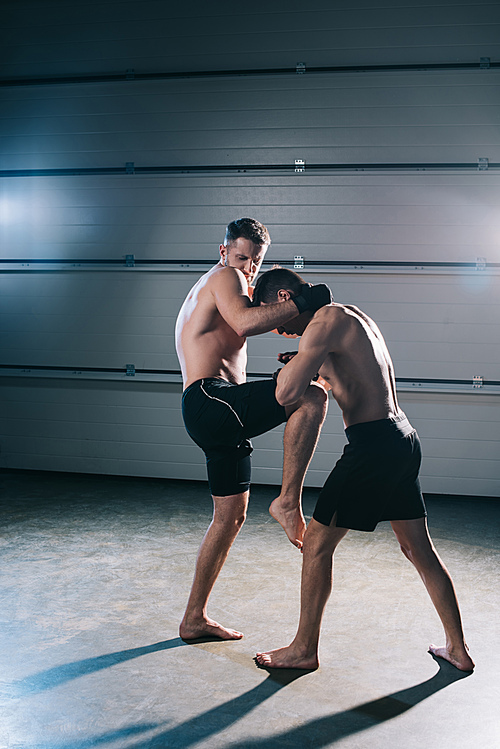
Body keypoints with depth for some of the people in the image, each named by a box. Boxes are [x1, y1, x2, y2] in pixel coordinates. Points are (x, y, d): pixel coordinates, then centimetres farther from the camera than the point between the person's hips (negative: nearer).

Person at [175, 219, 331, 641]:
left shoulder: (206, 290, 29)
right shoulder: (224, 276, -2)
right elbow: (245, 323, -22)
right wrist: (302, 303, -17)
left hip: (219, 419, 11)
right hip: (209, 400, -11)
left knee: (232, 516, 14)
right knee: (312, 396, -24)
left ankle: (195, 619, 21)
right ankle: (289, 501, -20)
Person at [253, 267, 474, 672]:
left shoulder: (326, 320, -12)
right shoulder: (353, 316, 18)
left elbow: (286, 394, -21)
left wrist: (292, 365, 0)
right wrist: (309, 365, 18)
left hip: (373, 444, -10)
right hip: (403, 439, 10)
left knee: (317, 543, 3)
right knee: (419, 549, 17)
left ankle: (305, 649, 16)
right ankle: (459, 649, 26)